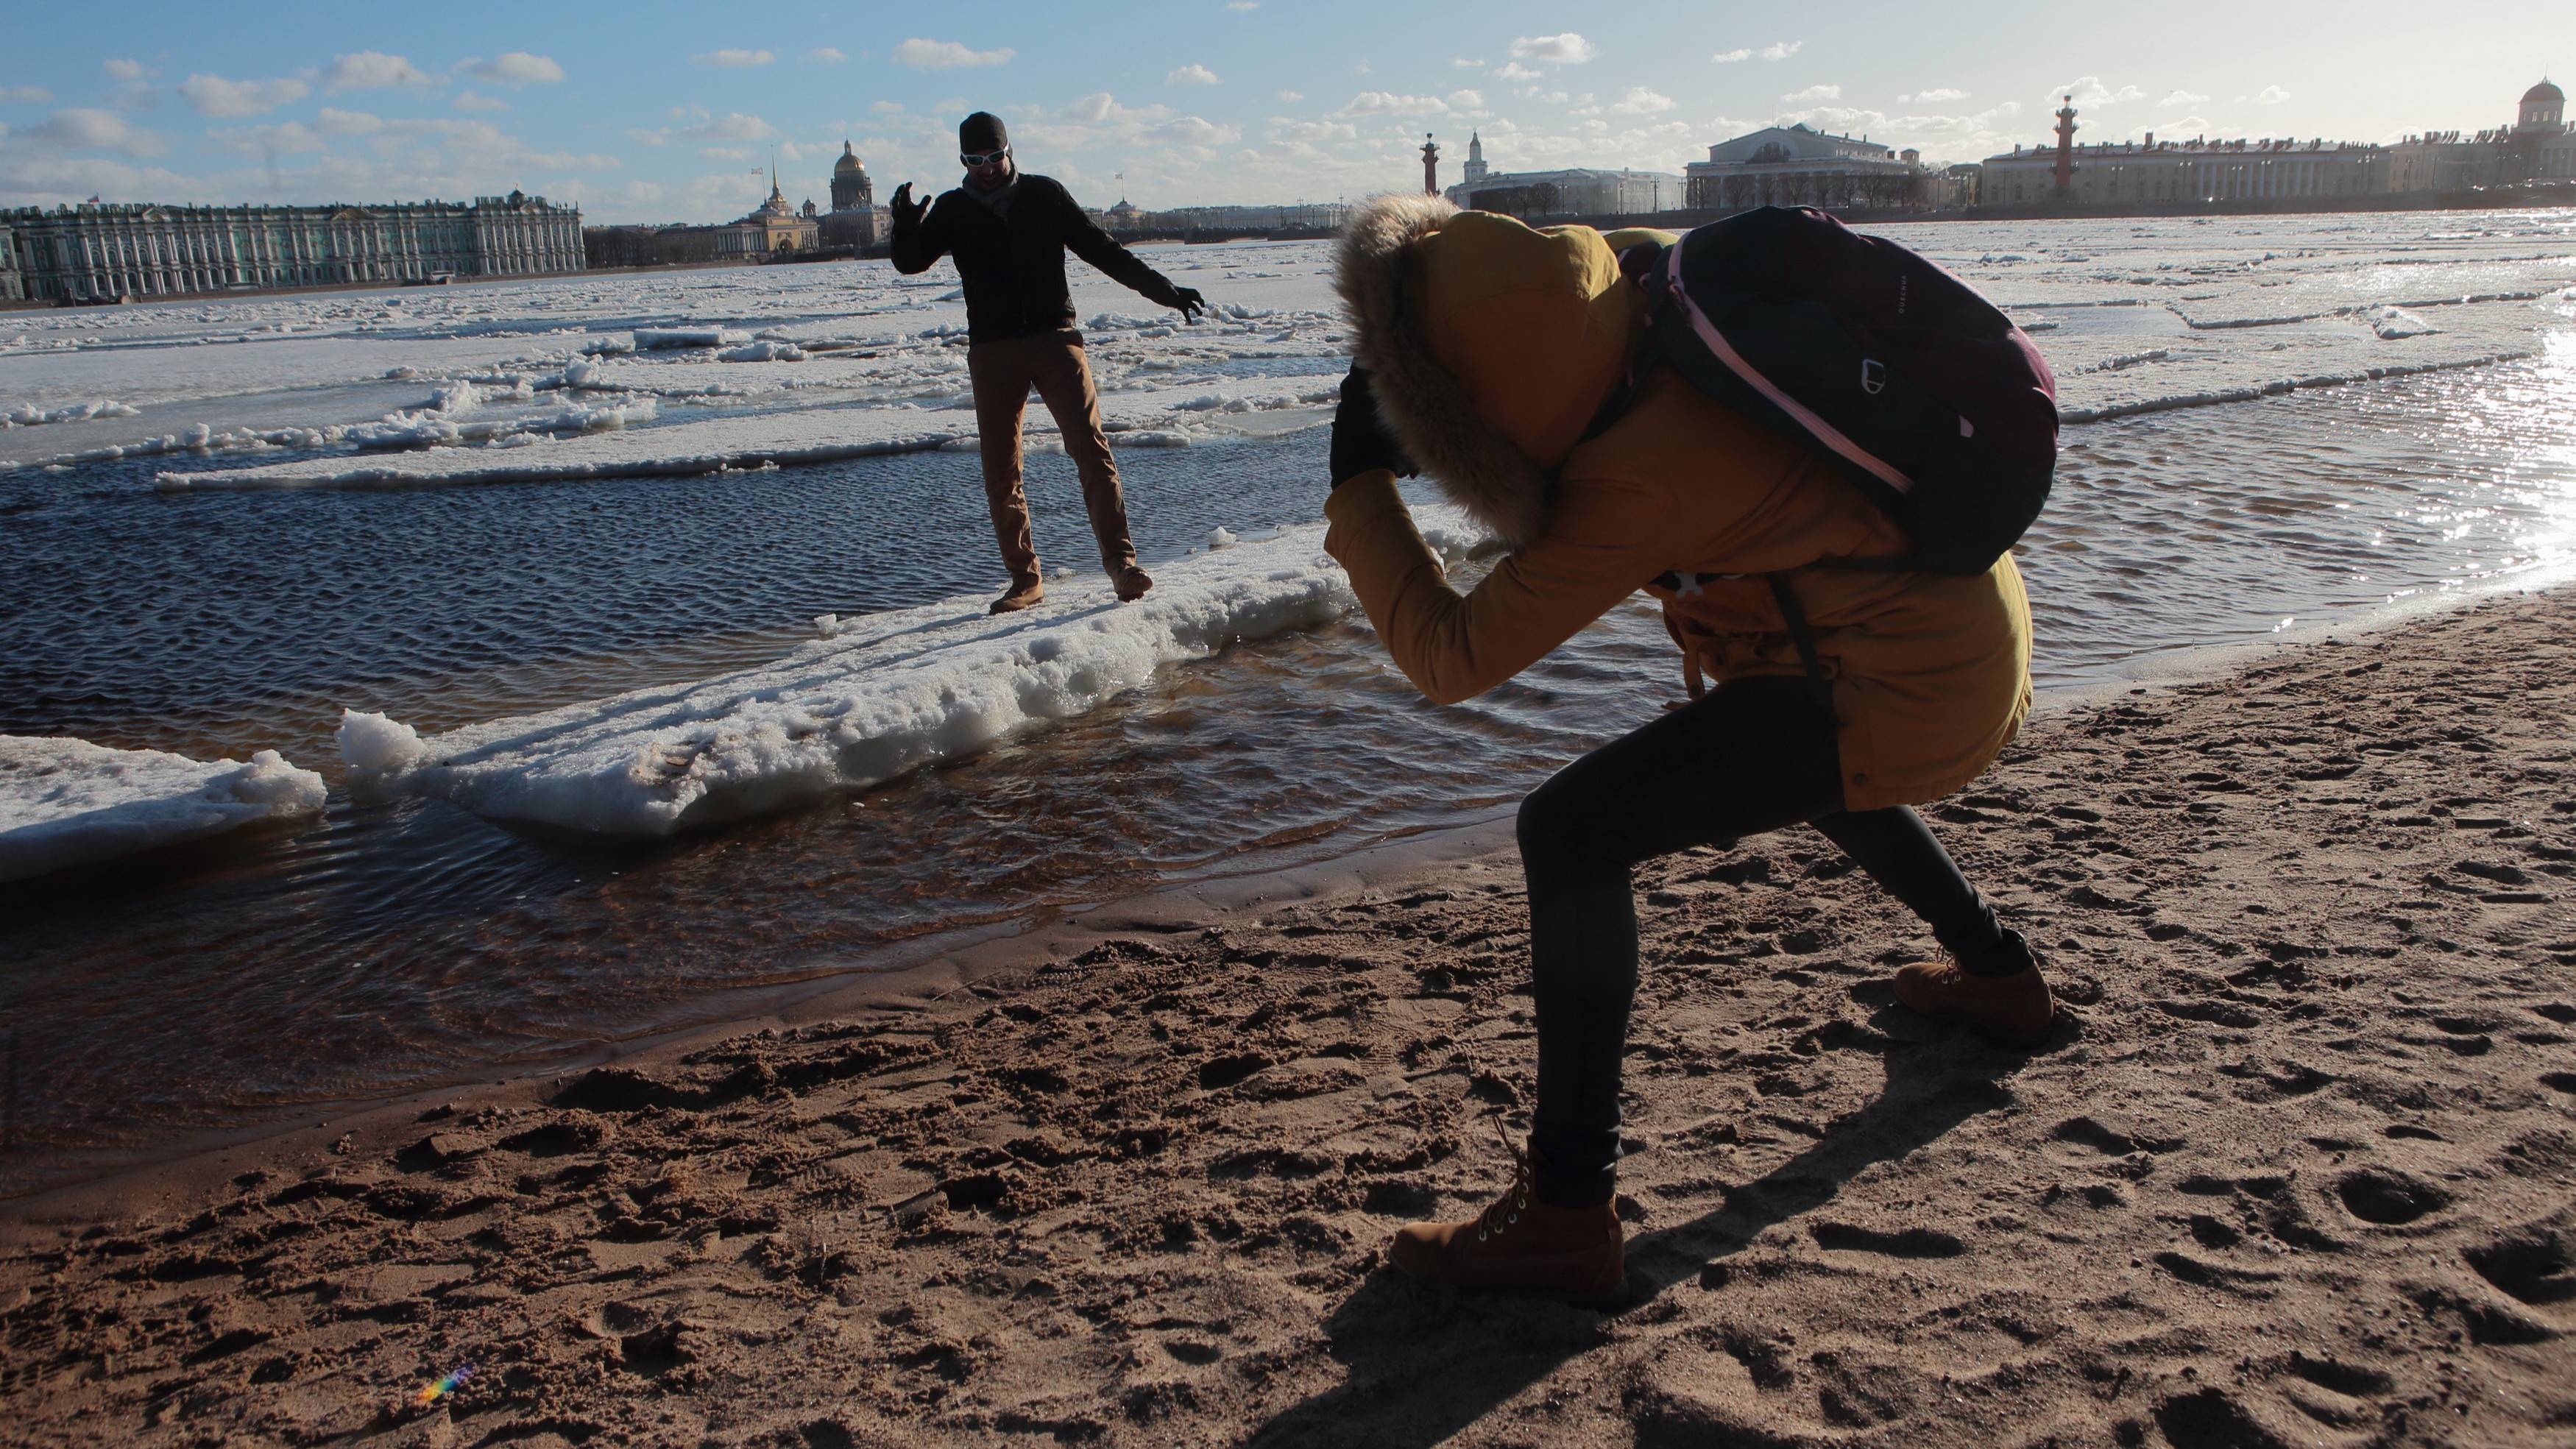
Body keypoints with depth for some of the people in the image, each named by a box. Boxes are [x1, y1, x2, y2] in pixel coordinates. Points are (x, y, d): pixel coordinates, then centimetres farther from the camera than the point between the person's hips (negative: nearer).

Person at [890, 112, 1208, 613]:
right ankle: (1024, 579, 8)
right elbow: (911, 262, 0)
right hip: (992, 351, 1)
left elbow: (1103, 250, 14)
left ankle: (1121, 561, -9)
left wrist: (1165, 291, 13)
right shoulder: (952, 210, 10)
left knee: (1091, 450, -13)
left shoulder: (1045, 195, 9)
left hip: (1055, 340, -1)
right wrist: (906, 228, -23)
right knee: (1001, 473, 0)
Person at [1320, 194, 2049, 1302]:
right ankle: (1999, 974, 59)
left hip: (1898, 684, -10)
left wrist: (1358, 483, -19)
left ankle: (1566, 1217, -14)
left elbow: (1451, 657, -27)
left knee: (1569, 833, -20)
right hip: (1970, 612, 10)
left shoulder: (1643, 480, -32)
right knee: (1810, 770, 41)